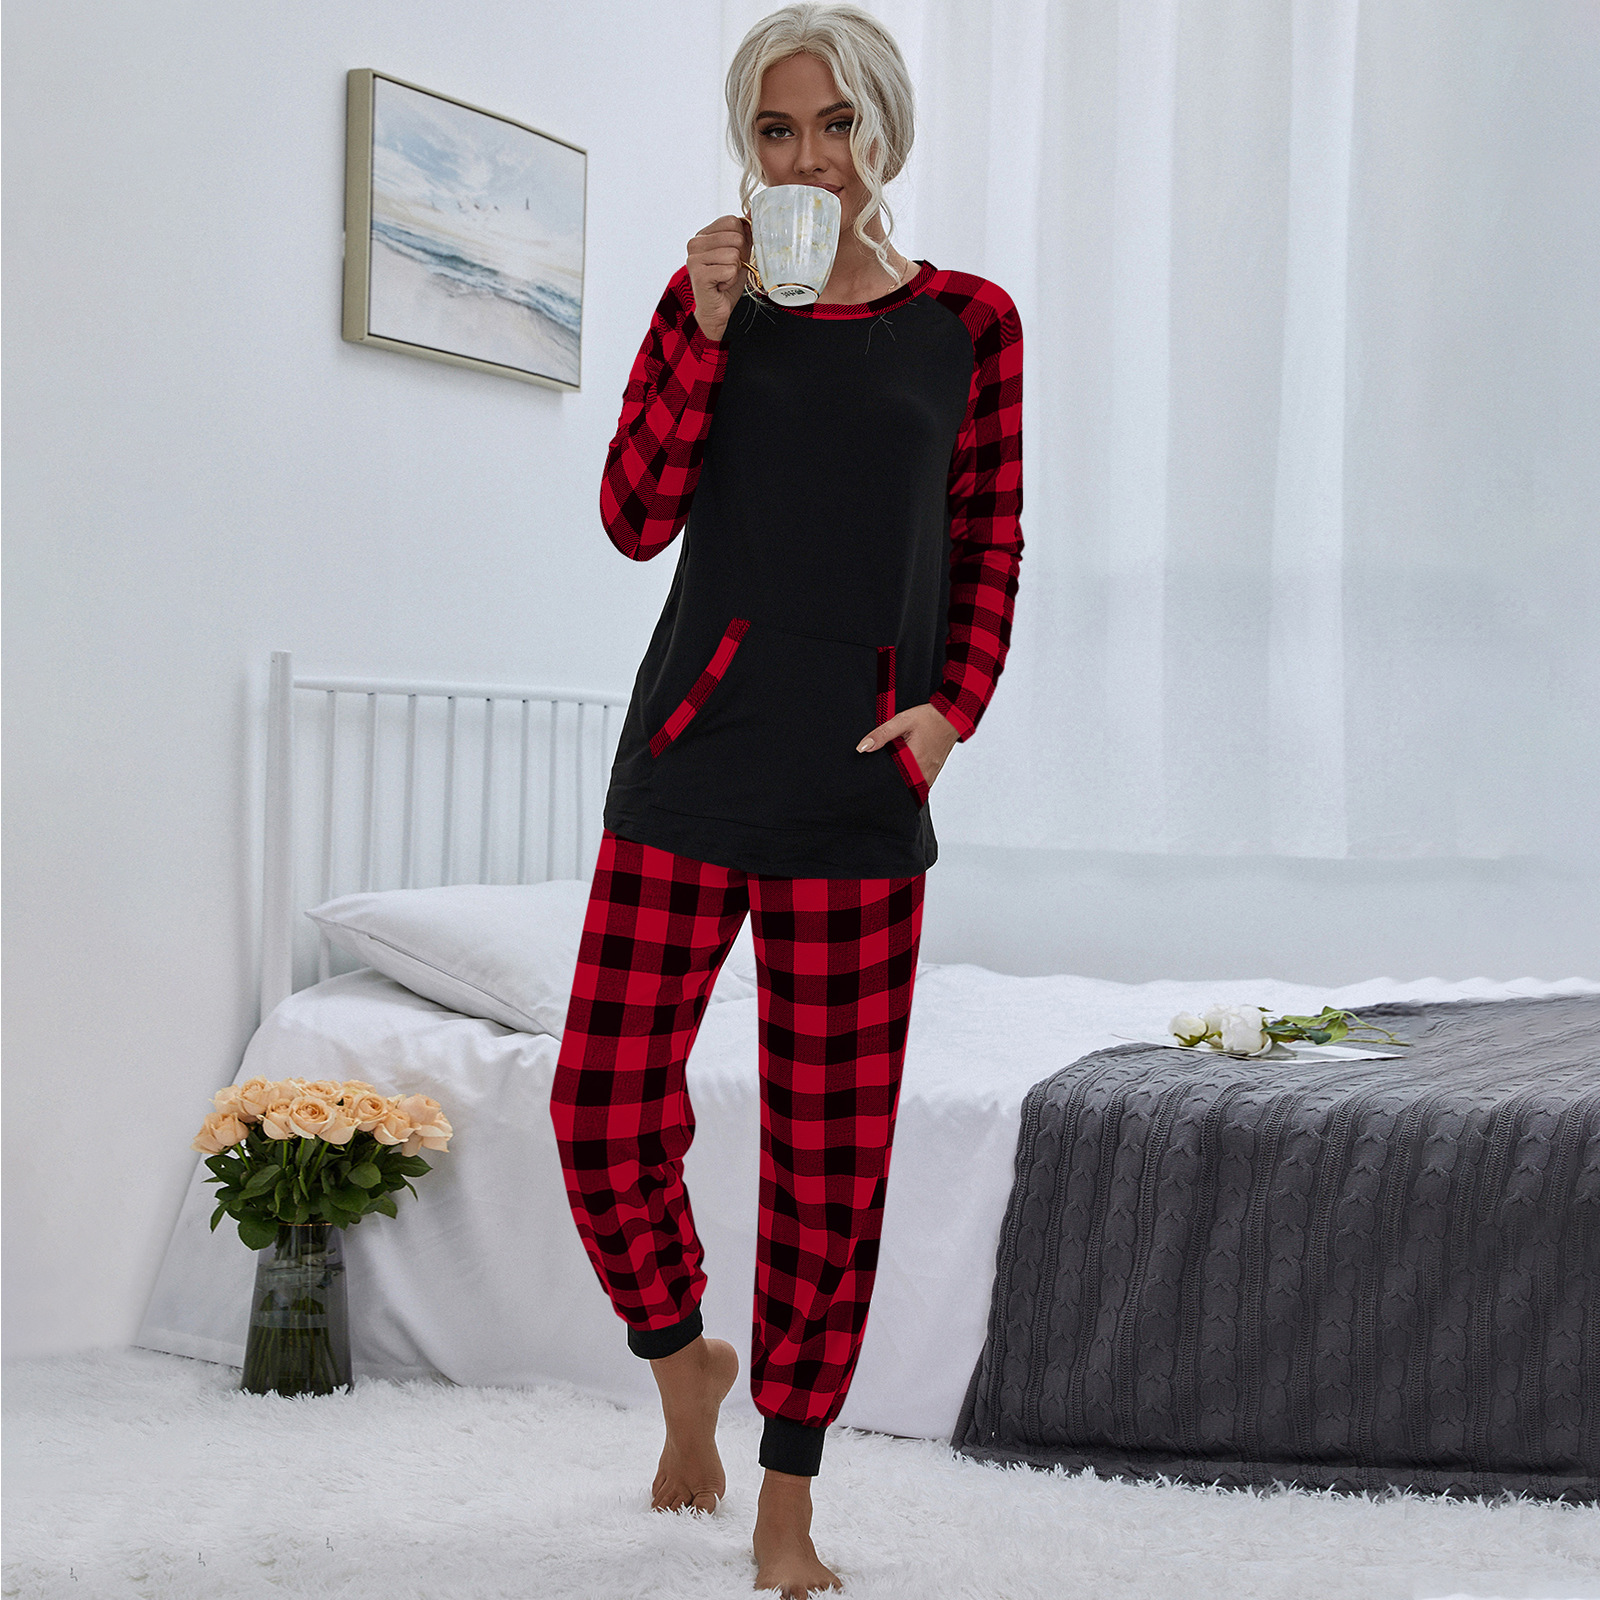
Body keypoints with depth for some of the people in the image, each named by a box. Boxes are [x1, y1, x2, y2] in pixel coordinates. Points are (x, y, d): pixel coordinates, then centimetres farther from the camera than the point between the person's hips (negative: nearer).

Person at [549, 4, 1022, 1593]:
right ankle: (684, 1356, 28)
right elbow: (638, 518, -1)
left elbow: (987, 547, 12)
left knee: (830, 1158, 2)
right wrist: (705, 328, -9)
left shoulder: (968, 321, 7)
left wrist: (956, 704, -3)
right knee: (605, 1111, -3)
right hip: (690, 755, 1)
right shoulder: (709, 298, 8)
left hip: (858, 789, -1)